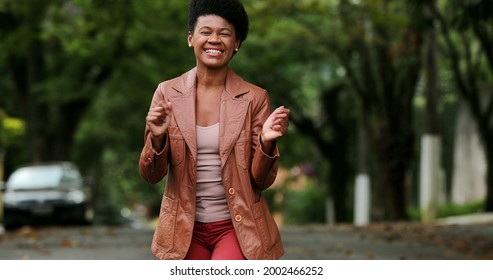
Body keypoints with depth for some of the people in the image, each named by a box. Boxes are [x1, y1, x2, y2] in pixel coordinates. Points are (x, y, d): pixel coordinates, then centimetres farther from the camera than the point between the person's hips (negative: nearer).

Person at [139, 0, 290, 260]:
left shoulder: (254, 98, -4)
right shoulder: (167, 93, -1)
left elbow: (261, 180, -2)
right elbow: (151, 175, 0)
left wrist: (266, 143, -20)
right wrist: (157, 138, -19)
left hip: (238, 227, -2)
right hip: (186, 229, 2)